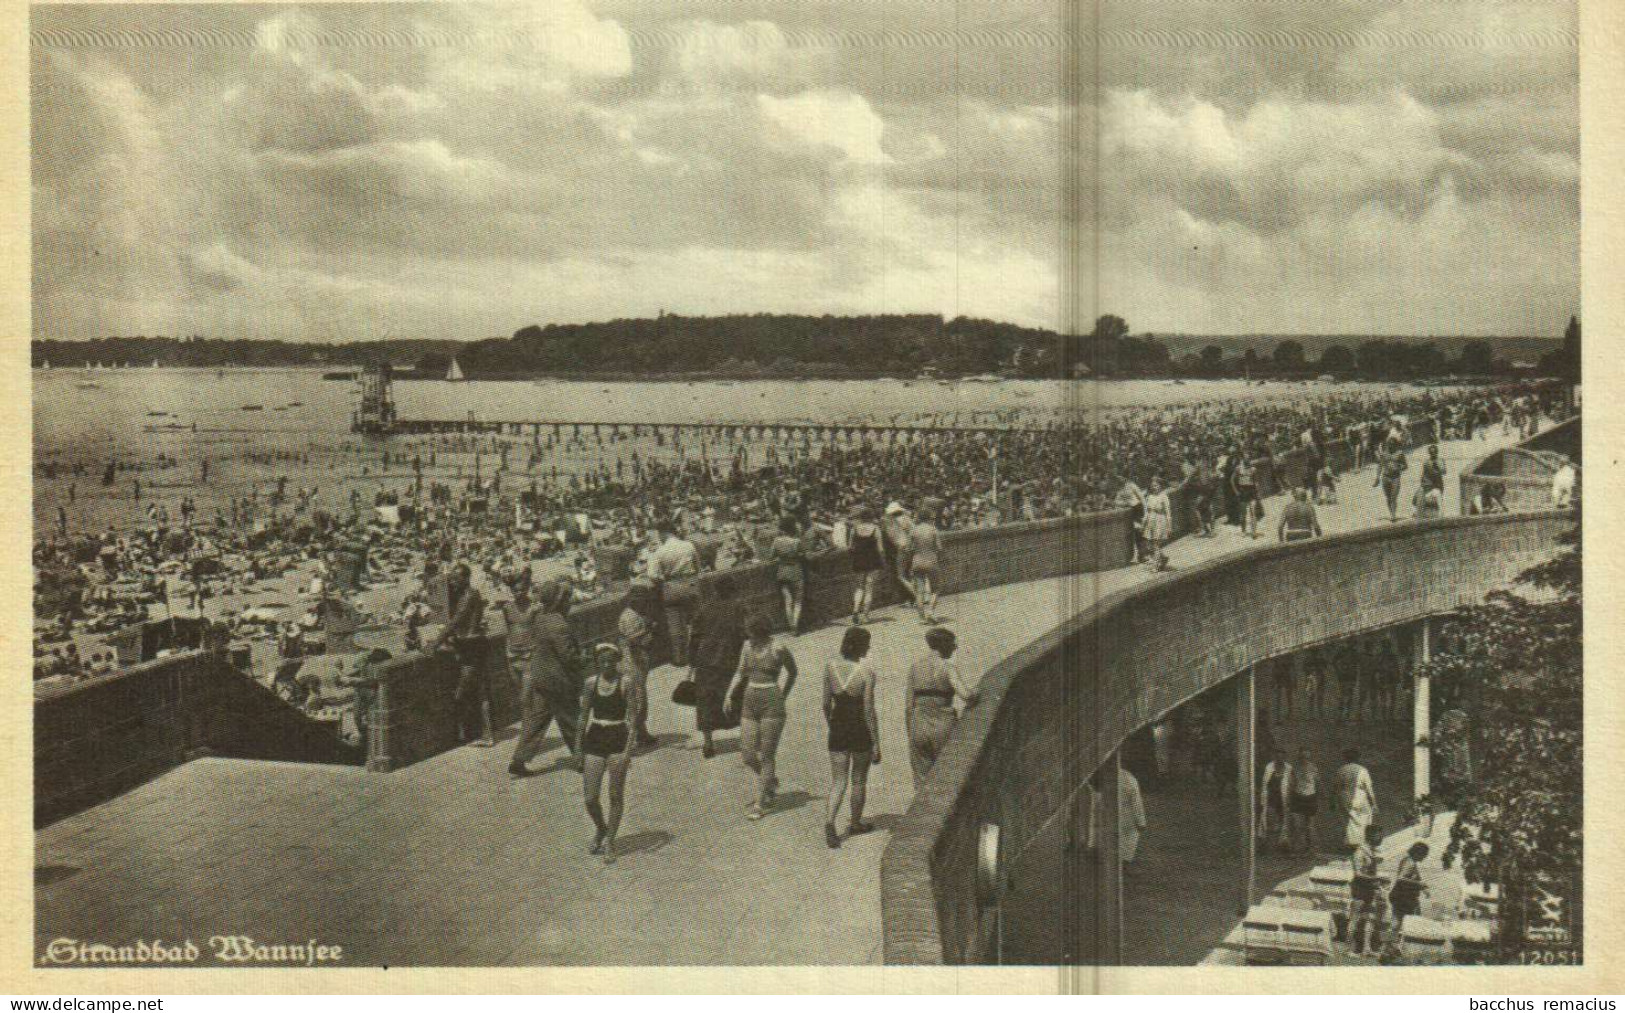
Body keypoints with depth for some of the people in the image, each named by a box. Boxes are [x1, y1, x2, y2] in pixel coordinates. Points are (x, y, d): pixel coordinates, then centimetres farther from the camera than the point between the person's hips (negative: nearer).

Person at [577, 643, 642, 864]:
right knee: (590, 798, 0)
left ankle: (610, 842, 16)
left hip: (618, 740, -3)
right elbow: (583, 716, 10)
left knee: (616, 795, 3)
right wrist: (579, 748, 9)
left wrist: (628, 749, -17)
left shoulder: (627, 684, -5)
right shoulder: (591, 684, 5)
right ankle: (600, 829, 29)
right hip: (594, 740, 3)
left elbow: (631, 719, -9)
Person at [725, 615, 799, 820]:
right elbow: (741, 672, 16)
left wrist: (783, 697, 11)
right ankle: (770, 782, 34)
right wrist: (729, 694, 4)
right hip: (750, 703, 6)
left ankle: (759, 804, 5)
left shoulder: (778, 649, -10)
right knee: (748, 756, 4)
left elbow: (792, 672, 6)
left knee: (767, 756, -2)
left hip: (772, 705, -6)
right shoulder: (747, 646, 5)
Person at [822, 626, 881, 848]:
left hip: (838, 729, 3)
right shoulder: (866, 672, -16)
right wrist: (876, 744, -9)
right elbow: (869, 710, -15)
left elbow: (826, 703, 5)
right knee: (859, 779, 17)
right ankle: (855, 823, 31)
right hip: (861, 730, -3)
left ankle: (829, 822, -17)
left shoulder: (831, 667, -3)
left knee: (838, 781, 5)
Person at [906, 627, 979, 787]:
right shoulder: (948, 667, -8)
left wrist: (910, 738, 13)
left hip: (919, 728, 4)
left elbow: (910, 706, 7)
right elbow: (965, 694, -24)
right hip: (944, 727, -4)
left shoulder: (915, 667, 6)